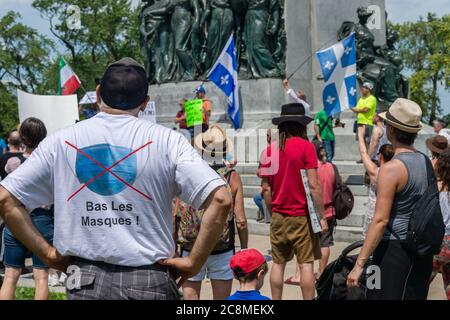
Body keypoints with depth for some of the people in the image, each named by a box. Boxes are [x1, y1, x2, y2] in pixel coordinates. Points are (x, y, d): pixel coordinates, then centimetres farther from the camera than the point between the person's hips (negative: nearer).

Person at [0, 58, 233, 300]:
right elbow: (221, 200, -11)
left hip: (86, 281, 1)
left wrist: (47, 253, 4)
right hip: (149, 281, -1)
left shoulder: (62, 141, 3)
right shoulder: (167, 141, -2)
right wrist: (193, 263, -4)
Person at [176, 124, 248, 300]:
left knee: (190, 297, 8)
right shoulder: (231, 177, -6)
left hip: (189, 251, 0)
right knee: (222, 299, 11)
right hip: (222, 251, 0)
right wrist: (244, 249, 6)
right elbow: (240, 221, -7)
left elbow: (173, 217, -4)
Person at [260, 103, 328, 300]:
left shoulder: (270, 150, 3)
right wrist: (322, 216, -7)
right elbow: (313, 186, -13)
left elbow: (266, 189, 6)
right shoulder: (306, 147, -9)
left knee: (278, 263, 12)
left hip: (279, 217, 4)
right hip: (302, 216, -4)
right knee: (306, 264, 0)